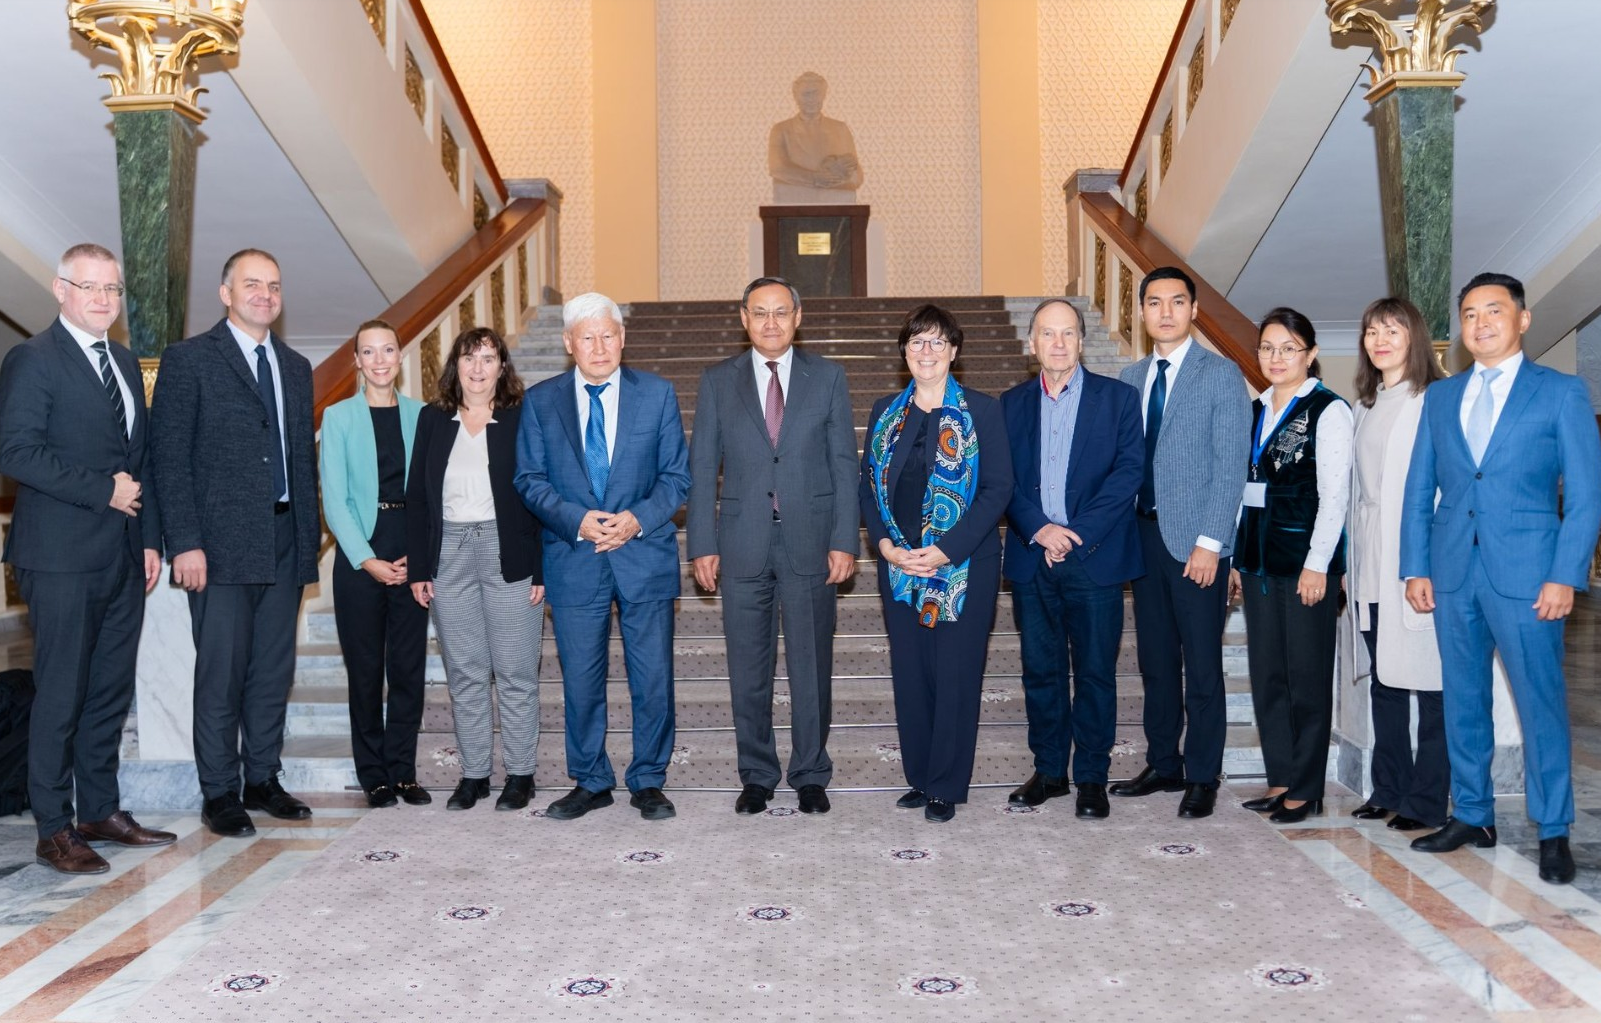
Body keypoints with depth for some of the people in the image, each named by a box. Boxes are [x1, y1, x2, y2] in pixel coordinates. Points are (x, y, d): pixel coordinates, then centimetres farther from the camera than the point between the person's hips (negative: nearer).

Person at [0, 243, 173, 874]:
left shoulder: (124, 362, 17)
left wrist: (150, 538, 12)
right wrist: (104, 490, -16)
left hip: (124, 559, 7)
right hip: (63, 558, -7)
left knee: (112, 692, 12)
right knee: (61, 697, 0)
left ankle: (101, 811, 22)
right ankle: (54, 831, 9)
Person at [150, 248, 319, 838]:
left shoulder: (296, 367, 16)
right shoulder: (188, 360, -1)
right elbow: (169, 457, -6)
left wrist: (311, 534, 9)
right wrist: (185, 542, -13)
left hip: (285, 541, 5)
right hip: (221, 544, -5)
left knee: (274, 672, 11)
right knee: (220, 674, 0)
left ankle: (263, 780, 22)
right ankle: (219, 794, 12)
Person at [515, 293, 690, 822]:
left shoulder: (657, 393, 4)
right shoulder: (541, 401, 5)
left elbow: (676, 474, 3)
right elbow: (530, 479, 3)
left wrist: (639, 518, -13)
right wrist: (577, 519, -13)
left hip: (644, 555, 0)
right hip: (574, 560, 1)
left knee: (653, 678, 3)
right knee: (580, 679, 7)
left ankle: (648, 782, 19)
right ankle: (589, 782, 24)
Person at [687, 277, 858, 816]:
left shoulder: (827, 377, 4)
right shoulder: (718, 382, 5)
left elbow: (844, 464, 2)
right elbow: (703, 468, 5)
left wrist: (844, 540, -5)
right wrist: (703, 544, -2)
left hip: (811, 540, 0)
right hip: (743, 543, 1)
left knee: (812, 666, 6)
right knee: (748, 669, 8)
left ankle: (811, 775, 21)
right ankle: (757, 776, 22)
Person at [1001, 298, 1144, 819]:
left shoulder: (1118, 397, 2)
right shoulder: (1012, 403, 10)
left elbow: (1128, 471, -6)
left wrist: (1077, 533, -13)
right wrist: (1037, 528, -12)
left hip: (1095, 557, -2)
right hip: (1032, 558, 3)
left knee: (1094, 672, 3)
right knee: (1041, 671, 9)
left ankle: (1092, 777, 15)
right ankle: (1048, 770, 22)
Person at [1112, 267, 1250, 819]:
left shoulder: (1221, 375, -3)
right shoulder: (1131, 379, 12)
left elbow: (1230, 466, -9)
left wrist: (1210, 542, -15)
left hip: (1195, 540, -5)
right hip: (1143, 534, 5)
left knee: (1201, 664, 1)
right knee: (1155, 659, 12)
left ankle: (1202, 777, 12)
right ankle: (1162, 765, 23)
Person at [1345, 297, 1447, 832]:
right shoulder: (1364, 407, 17)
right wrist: (1352, 563, 11)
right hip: (1372, 567, 7)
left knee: (1427, 681, -2)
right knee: (1383, 680, 13)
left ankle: (1426, 801, 7)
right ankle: (1389, 788, 22)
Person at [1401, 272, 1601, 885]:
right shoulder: (1440, 397, 12)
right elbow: (1419, 490, 12)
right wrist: (1416, 568, 4)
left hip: (1526, 572, -4)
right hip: (1452, 572, 4)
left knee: (1540, 704, 0)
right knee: (1463, 702, 11)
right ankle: (1472, 817, 23)